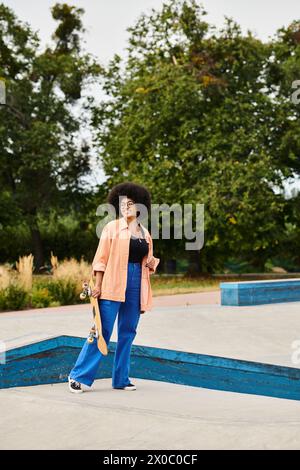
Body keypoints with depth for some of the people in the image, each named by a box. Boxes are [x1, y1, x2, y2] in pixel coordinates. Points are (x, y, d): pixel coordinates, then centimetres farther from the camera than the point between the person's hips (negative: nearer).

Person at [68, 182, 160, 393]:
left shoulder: (145, 234, 14)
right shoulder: (112, 227, 0)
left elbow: (148, 263, 23)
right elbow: (102, 258, -3)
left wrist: (152, 263, 0)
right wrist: (98, 285, -10)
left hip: (136, 287, 5)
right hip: (113, 286, -5)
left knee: (128, 333, 8)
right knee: (103, 331, -7)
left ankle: (121, 379, 16)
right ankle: (79, 376, 0)